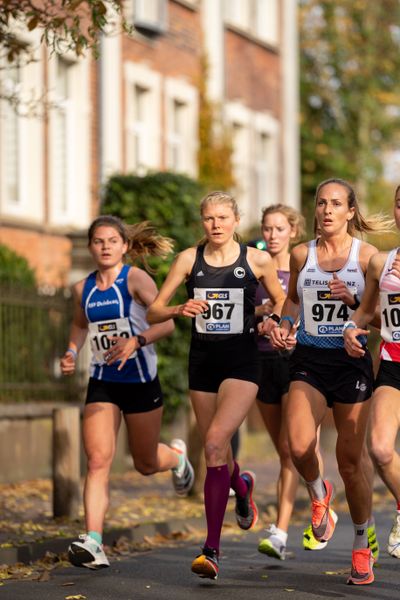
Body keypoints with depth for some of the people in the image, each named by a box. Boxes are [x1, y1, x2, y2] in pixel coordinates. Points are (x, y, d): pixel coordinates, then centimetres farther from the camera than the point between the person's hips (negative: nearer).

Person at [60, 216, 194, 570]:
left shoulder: (136, 280, -11)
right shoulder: (83, 289, 5)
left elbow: (167, 323, -20)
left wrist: (136, 341, -36)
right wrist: (72, 353, 8)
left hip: (141, 380, -3)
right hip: (102, 384, 3)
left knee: (146, 464, 13)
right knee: (98, 460, -14)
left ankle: (177, 456, 50)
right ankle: (93, 543, -20)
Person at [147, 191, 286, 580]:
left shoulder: (257, 260, -1)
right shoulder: (188, 259, 2)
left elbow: (280, 302, 14)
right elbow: (153, 312, 3)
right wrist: (179, 310, -17)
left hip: (241, 362, -3)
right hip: (202, 362, 3)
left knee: (215, 442, -21)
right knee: (215, 455, 14)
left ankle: (211, 550, -21)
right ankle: (242, 486, 54)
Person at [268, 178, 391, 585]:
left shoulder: (366, 255, -2)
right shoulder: (301, 255, 7)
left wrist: (353, 300, -18)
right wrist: (284, 324, 4)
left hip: (351, 360, -2)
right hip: (309, 359, 2)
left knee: (350, 461, 2)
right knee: (299, 447, -19)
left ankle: (362, 546, 20)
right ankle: (318, 494, 16)